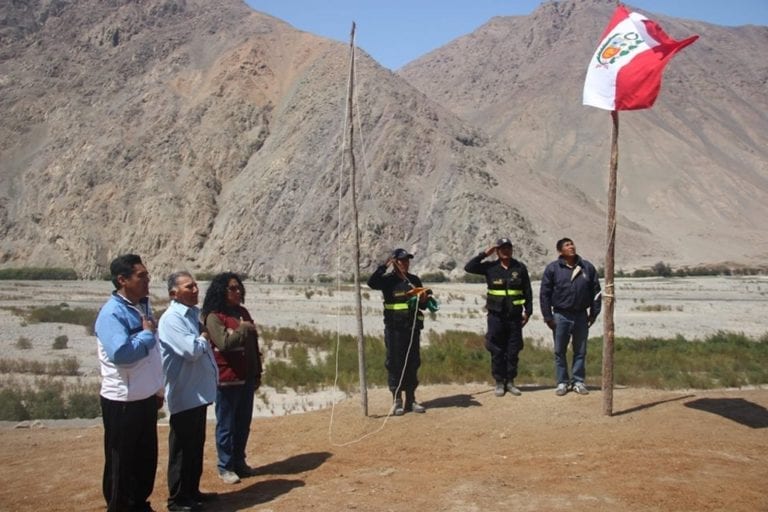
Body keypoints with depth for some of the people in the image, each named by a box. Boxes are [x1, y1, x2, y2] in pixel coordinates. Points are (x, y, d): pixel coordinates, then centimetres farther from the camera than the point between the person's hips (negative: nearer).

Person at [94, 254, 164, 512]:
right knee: (122, 462, 7)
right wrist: (147, 333, -18)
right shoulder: (112, 312, -19)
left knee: (147, 457, 19)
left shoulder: (143, 306, 7)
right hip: (122, 401, -8)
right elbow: (121, 353, -32)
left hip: (145, 397, 8)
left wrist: (158, 389, 17)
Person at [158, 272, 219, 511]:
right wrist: (205, 337, -8)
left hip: (198, 391, 9)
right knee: (182, 449, 3)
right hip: (184, 394, -9)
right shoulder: (171, 319, -18)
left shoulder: (193, 314, 10)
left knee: (196, 446, 18)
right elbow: (192, 350, -25)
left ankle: (192, 491, 31)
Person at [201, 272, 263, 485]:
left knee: (243, 423, 14)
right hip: (227, 379, -7)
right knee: (226, 425, 3)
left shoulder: (242, 312, 11)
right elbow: (224, 343, -23)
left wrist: (257, 373, 15)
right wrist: (243, 329, -11)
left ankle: (239, 462, 27)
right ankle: (225, 467, 15)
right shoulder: (213, 317, -11)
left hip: (246, 377, 7)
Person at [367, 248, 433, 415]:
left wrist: (424, 299, -7)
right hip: (394, 328, -5)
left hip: (413, 327, 5)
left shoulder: (415, 280, 11)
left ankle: (411, 400, 19)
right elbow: (372, 282, -24)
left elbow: (422, 305, 16)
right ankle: (397, 401, 8)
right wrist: (384, 266, -24)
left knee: (413, 363, 9)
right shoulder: (388, 280, -4)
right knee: (395, 363, 0)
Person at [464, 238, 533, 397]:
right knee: (497, 351, 3)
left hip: (515, 315, 1)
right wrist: (484, 254, -9)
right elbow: (468, 267, -7)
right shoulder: (490, 267, 1)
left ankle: (510, 382, 16)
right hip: (496, 315, -1)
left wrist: (528, 311, 1)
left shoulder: (520, 268, 3)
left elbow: (527, 291, 6)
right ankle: (499, 382, 12)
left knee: (513, 351, 6)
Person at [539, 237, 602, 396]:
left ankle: (578, 382, 20)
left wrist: (594, 313, 5)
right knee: (559, 351, 5)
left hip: (581, 316, 2)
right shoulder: (552, 268, -3)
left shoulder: (587, 267, 4)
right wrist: (548, 316, -6)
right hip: (561, 316, -2)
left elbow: (596, 291, 8)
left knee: (580, 351, 9)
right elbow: (544, 294, -3)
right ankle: (562, 382, 17)